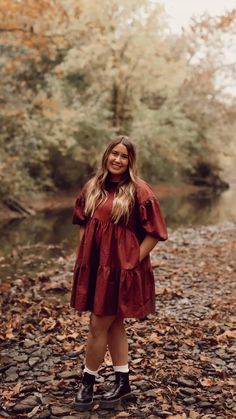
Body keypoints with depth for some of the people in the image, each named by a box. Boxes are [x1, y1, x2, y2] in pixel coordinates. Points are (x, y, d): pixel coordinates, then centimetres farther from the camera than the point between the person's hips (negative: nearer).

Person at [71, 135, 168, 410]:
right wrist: (83, 258, 8)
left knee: (98, 326, 0)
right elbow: (83, 224, 16)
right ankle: (123, 383, 28)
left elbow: (154, 232, -10)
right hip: (94, 266, 6)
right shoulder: (92, 188, 7)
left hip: (121, 270, -6)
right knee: (113, 325, 15)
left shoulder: (138, 190, -10)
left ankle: (88, 382, 20)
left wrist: (133, 261, -11)